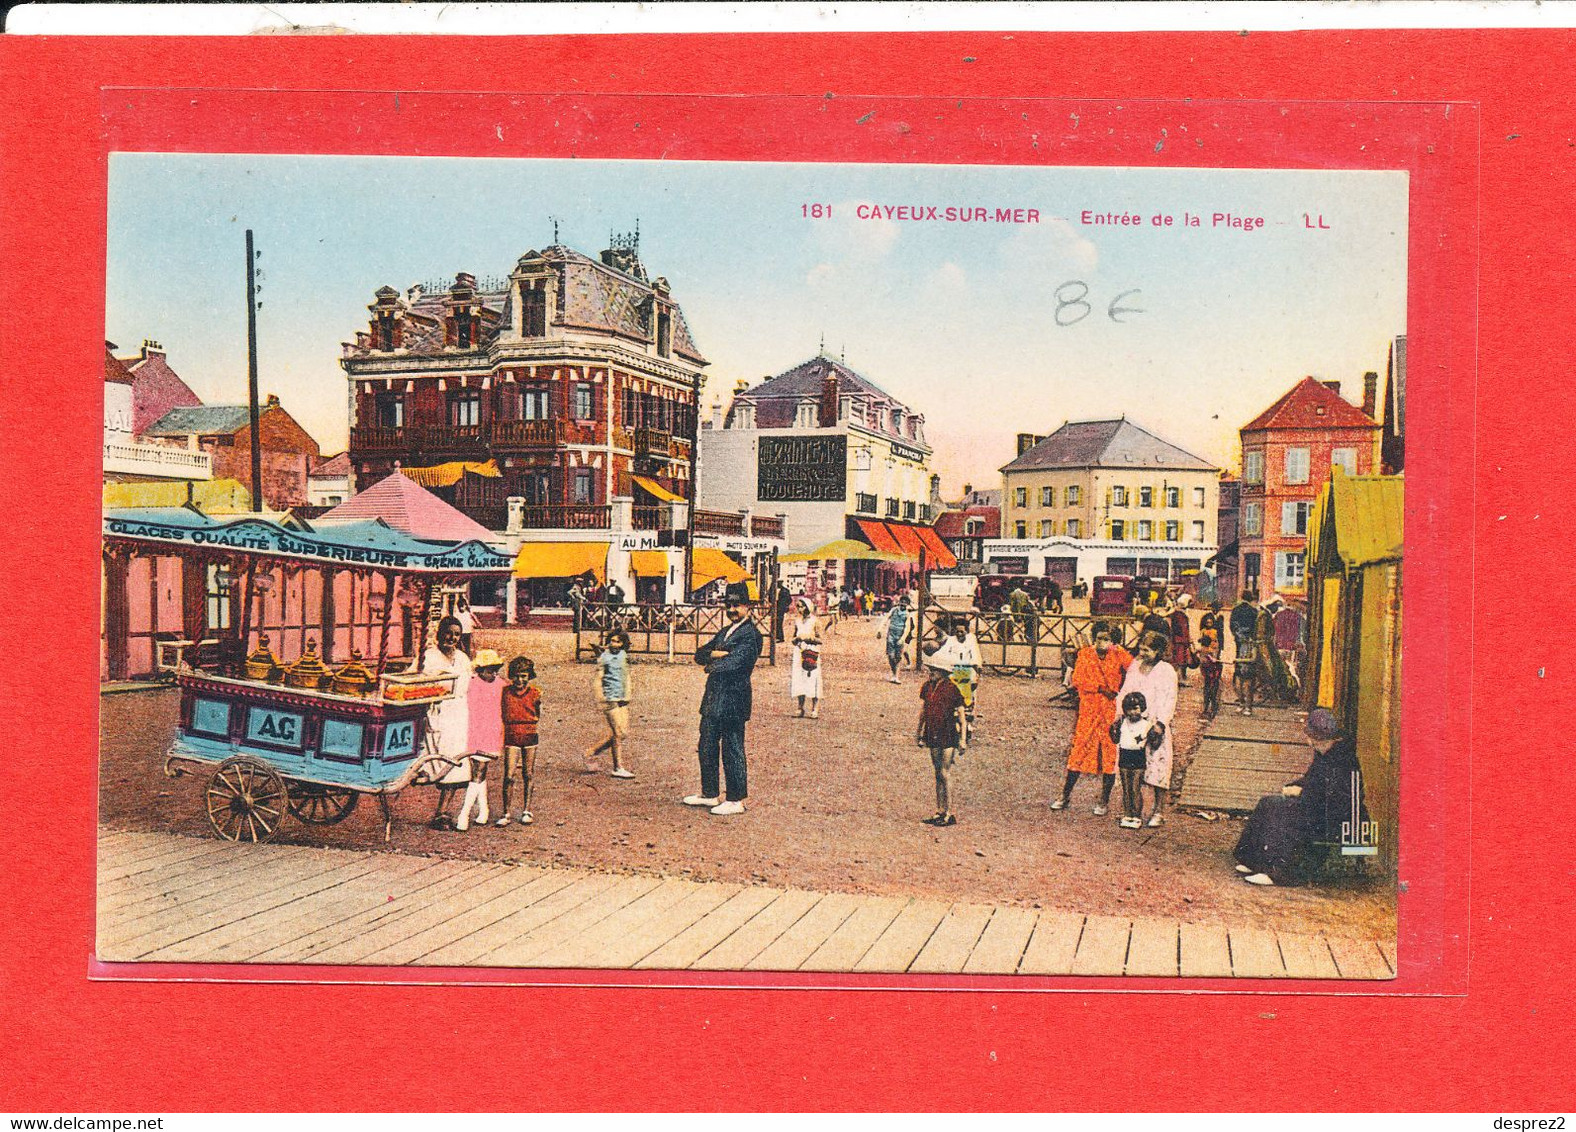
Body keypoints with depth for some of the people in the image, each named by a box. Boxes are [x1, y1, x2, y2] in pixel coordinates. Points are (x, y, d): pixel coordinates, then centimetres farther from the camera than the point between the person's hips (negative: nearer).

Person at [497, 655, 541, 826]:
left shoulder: (535, 693, 0)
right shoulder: (505, 692, -1)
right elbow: (500, 714, 9)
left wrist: (535, 728, 0)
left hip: (530, 737, 1)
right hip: (511, 738, -1)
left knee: (527, 775, 9)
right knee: (509, 776, -6)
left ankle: (526, 811, 20)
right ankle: (504, 813, 1)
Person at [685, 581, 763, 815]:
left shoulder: (750, 634, -11)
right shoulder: (725, 631, 18)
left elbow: (732, 663, -23)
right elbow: (699, 655, 14)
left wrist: (712, 665, -4)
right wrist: (715, 654, -7)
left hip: (732, 700, -9)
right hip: (712, 699, 9)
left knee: (732, 750, -3)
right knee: (706, 747, 16)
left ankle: (736, 800, 6)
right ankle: (709, 794, 28)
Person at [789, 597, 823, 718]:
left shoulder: (814, 622, -1)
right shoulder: (797, 622, 13)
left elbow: (819, 640, -2)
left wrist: (808, 638, -14)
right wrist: (797, 639, -3)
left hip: (811, 653, -5)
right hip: (799, 653, 5)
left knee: (812, 680, -8)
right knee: (799, 679, 0)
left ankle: (815, 709, -5)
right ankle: (800, 708, 6)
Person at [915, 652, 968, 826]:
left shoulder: (951, 689, -12)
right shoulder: (927, 687, 5)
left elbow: (961, 716, -9)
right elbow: (922, 712, 16)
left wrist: (963, 739, -12)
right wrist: (917, 732, 19)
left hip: (949, 736, -6)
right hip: (933, 734, 6)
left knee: (945, 773, -6)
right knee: (938, 773, 11)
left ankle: (950, 814, 1)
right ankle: (939, 811, 18)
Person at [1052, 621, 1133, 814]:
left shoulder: (1119, 654, 1)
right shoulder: (1085, 654, 4)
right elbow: (1077, 680, -6)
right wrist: (1100, 688, -13)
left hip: (1111, 712, -1)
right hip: (1088, 711, 1)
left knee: (1110, 755, 2)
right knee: (1078, 752, 4)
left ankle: (1104, 800, 13)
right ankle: (1066, 795, 17)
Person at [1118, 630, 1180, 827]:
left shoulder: (1167, 671, -1)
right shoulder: (1134, 668, 14)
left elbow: (1169, 701, -7)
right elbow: (1124, 693, 15)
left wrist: (1161, 723, -18)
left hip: (1155, 725, -4)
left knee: (1157, 766, -5)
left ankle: (1159, 811, 1)